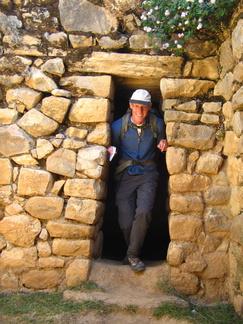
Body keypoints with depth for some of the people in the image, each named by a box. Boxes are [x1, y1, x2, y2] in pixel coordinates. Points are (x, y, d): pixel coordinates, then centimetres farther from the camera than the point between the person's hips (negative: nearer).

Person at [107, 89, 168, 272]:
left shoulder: (157, 124, 3)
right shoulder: (119, 125, 0)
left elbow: (161, 146, 19)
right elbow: (113, 150, 10)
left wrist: (163, 144, -4)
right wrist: (112, 152, -13)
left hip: (147, 174, 0)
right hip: (125, 175, 0)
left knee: (144, 212, -24)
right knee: (126, 222, -5)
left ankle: (132, 255, -5)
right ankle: (134, 254, 23)